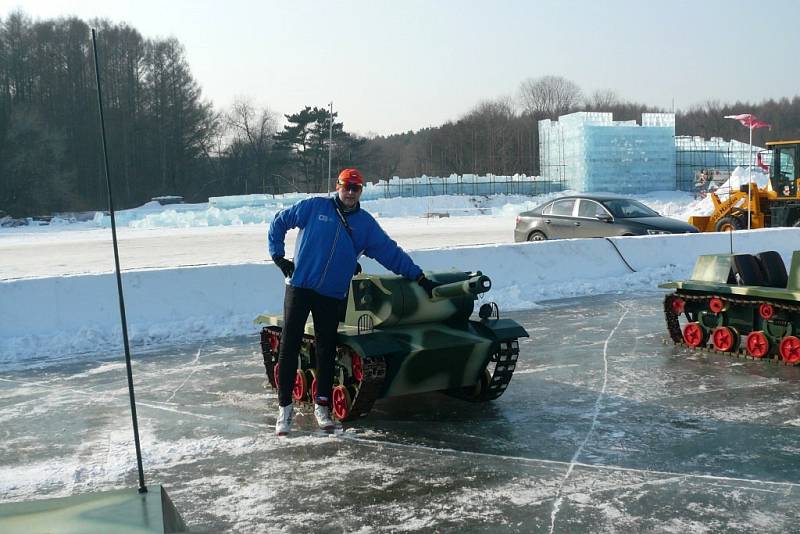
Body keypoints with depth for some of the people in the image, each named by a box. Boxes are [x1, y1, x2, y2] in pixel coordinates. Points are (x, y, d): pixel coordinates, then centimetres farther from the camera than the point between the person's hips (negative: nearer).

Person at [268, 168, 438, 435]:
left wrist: (418, 276, 6)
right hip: (299, 286, -2)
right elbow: (279, 222, 9)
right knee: (289, 345, -3)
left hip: (332, 295, 2)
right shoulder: (314, 207, 1)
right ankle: (285, 406, 6)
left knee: (327, 349, 5)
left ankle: (322, 405, 18)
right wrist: (278, 255, 3)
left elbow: (391, 252, 9)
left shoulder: (365, 223, 8)